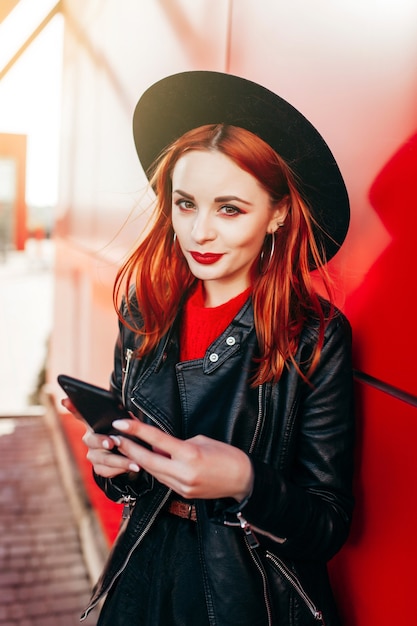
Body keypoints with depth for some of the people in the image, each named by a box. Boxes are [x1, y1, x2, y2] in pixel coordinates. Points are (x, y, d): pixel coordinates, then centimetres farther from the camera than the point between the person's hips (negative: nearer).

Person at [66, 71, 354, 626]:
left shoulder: (316, 336, -17)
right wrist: (112, 460, -15)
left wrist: (245, 482, -31)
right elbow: (128, 444, 6)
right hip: (144, 581, 3)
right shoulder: (145, 310, -6)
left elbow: (331, 524, -15)